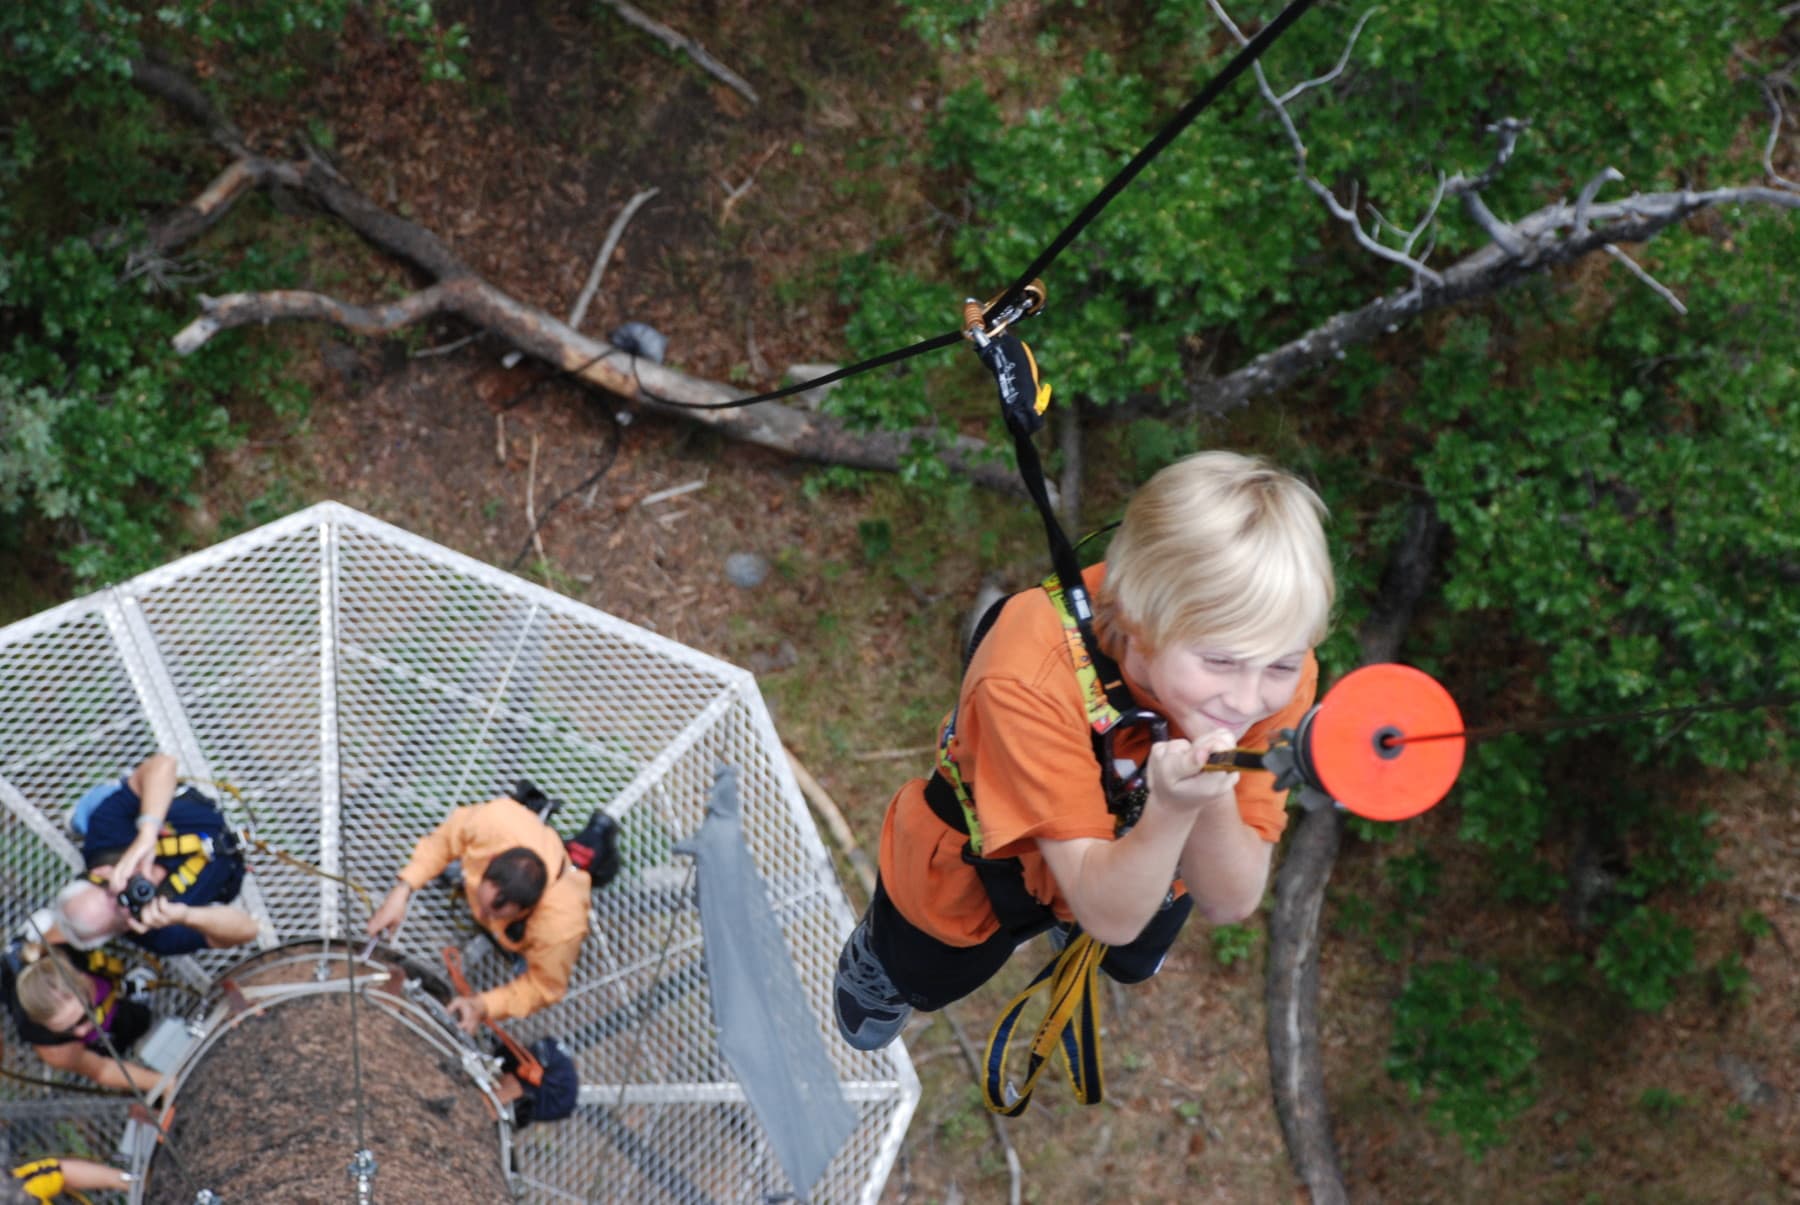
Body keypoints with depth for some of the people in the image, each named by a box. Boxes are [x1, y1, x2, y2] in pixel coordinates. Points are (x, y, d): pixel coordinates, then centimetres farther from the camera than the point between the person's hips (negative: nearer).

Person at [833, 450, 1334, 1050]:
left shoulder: (1277, 669, -34)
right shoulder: (1032, 678, -46)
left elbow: (1229, 904, -30)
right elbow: (1110, 915, -43)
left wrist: (1212, 798, -50)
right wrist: (1172, 808, -61)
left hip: (1136, 859, 4)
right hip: (972, 877, -3)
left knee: (1133, 961, 35)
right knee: (924, 979, 28)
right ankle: (875, 955, 62)